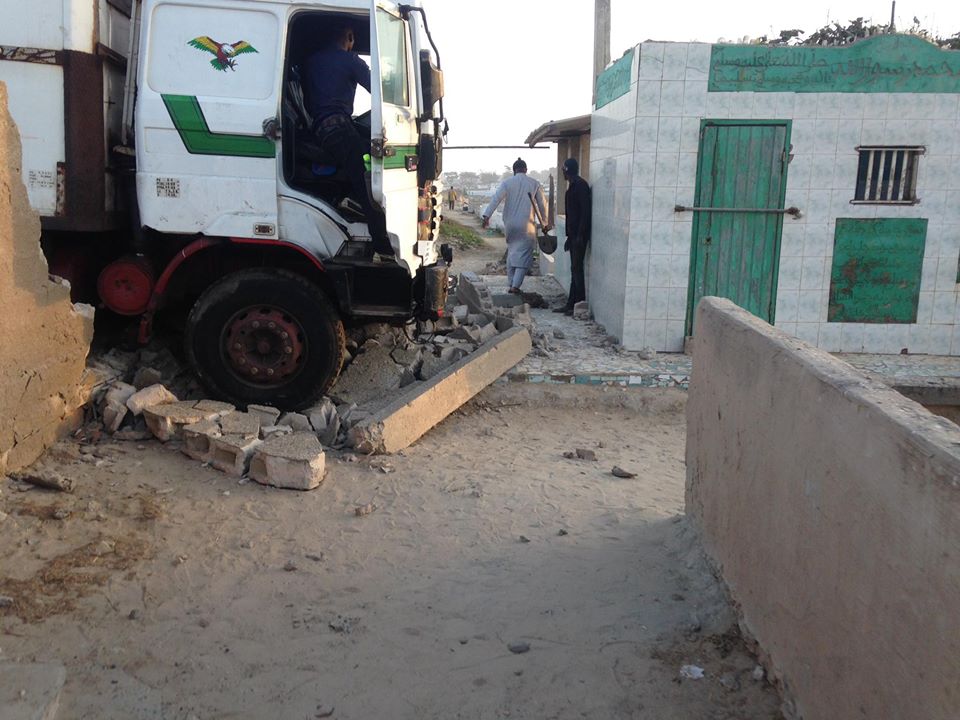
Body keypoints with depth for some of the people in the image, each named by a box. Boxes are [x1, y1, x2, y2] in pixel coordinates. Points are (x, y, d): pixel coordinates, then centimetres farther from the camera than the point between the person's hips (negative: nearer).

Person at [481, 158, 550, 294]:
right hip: (527, 225, -2)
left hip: (510, 224, 2)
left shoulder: (507, 183, 1)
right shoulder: (535, 184, 3)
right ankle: (516, 285, -11)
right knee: (524, 254, 0)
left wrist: (487, 216, -14)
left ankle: (511, 284, 18)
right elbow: (542, 206, 8)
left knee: (511, 252, 16)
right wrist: (545, 223, 19)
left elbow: (496, 199, -11)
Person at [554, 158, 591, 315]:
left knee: (577, 268, -8)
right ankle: (571, 304, 14)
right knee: (575, 269, 10)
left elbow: (585, 211, -19)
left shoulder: (580, 185, -13)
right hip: (574, 234, 10)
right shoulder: (573, 185, 17)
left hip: (579, 235, -10)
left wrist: (580, 235, -22)